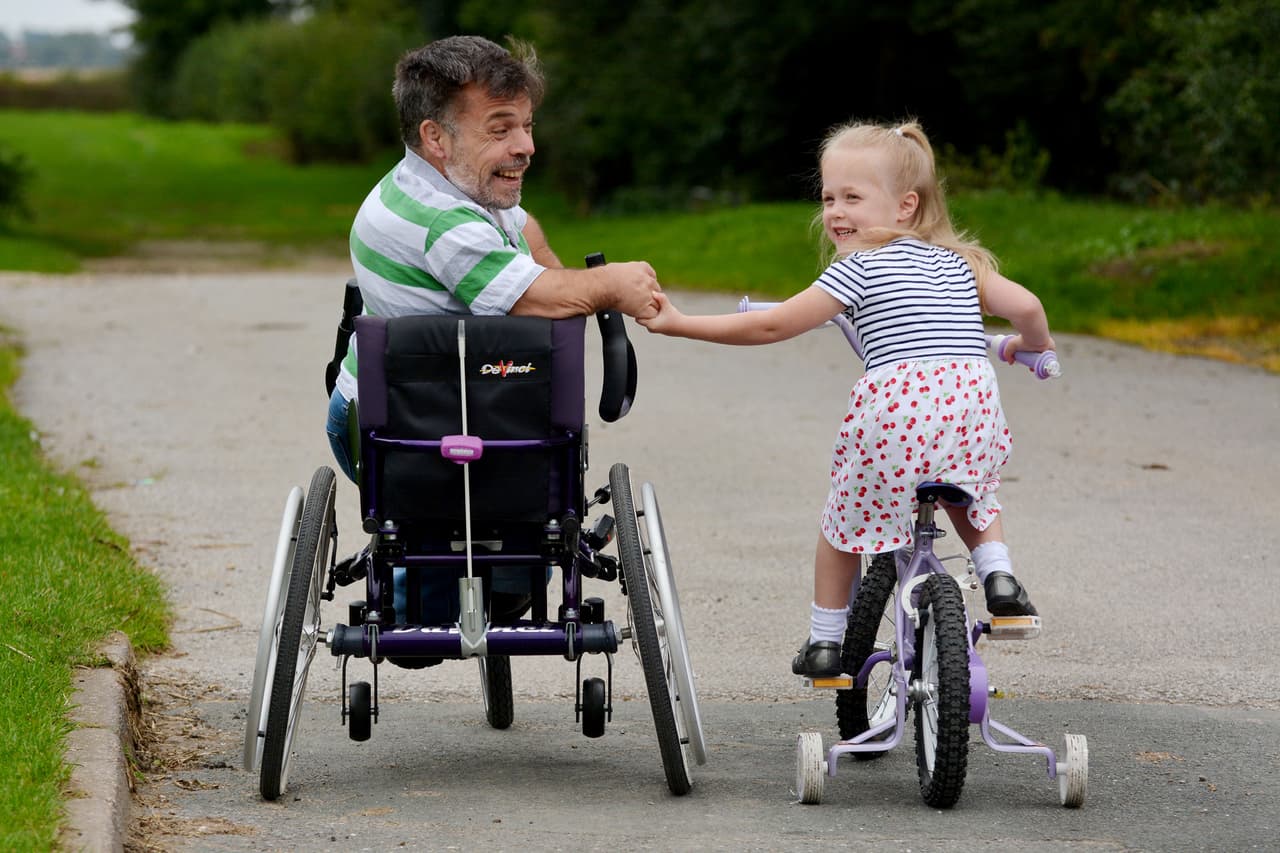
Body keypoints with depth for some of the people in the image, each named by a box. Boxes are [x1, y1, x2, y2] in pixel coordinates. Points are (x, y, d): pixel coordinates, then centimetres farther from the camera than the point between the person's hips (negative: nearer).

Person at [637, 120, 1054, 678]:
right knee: (968, 495, 35)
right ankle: (998, 575, 11)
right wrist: (1032, 345, 36)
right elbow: (1026, 307, 12)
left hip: (895, 403, -4)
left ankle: (826, 641, 24)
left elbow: (771, 325, 3)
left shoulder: (860, 268, 6)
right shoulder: (957, 261, 21)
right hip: (972, 398, 4)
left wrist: (679, 324, 10)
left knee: (846, 520, 19)